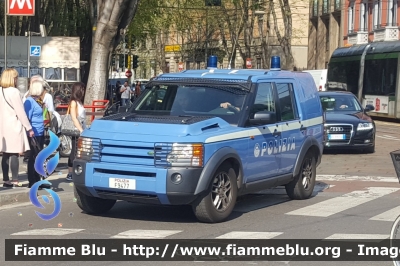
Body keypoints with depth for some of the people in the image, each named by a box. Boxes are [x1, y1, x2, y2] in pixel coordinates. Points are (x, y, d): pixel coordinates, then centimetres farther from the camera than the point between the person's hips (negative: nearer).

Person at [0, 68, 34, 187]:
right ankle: (15, 181, -6)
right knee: (14, 154, -6)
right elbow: (20, 112, -14)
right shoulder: (14, 92, -13)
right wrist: (29, 128, -8)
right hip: (14, 127, -7)